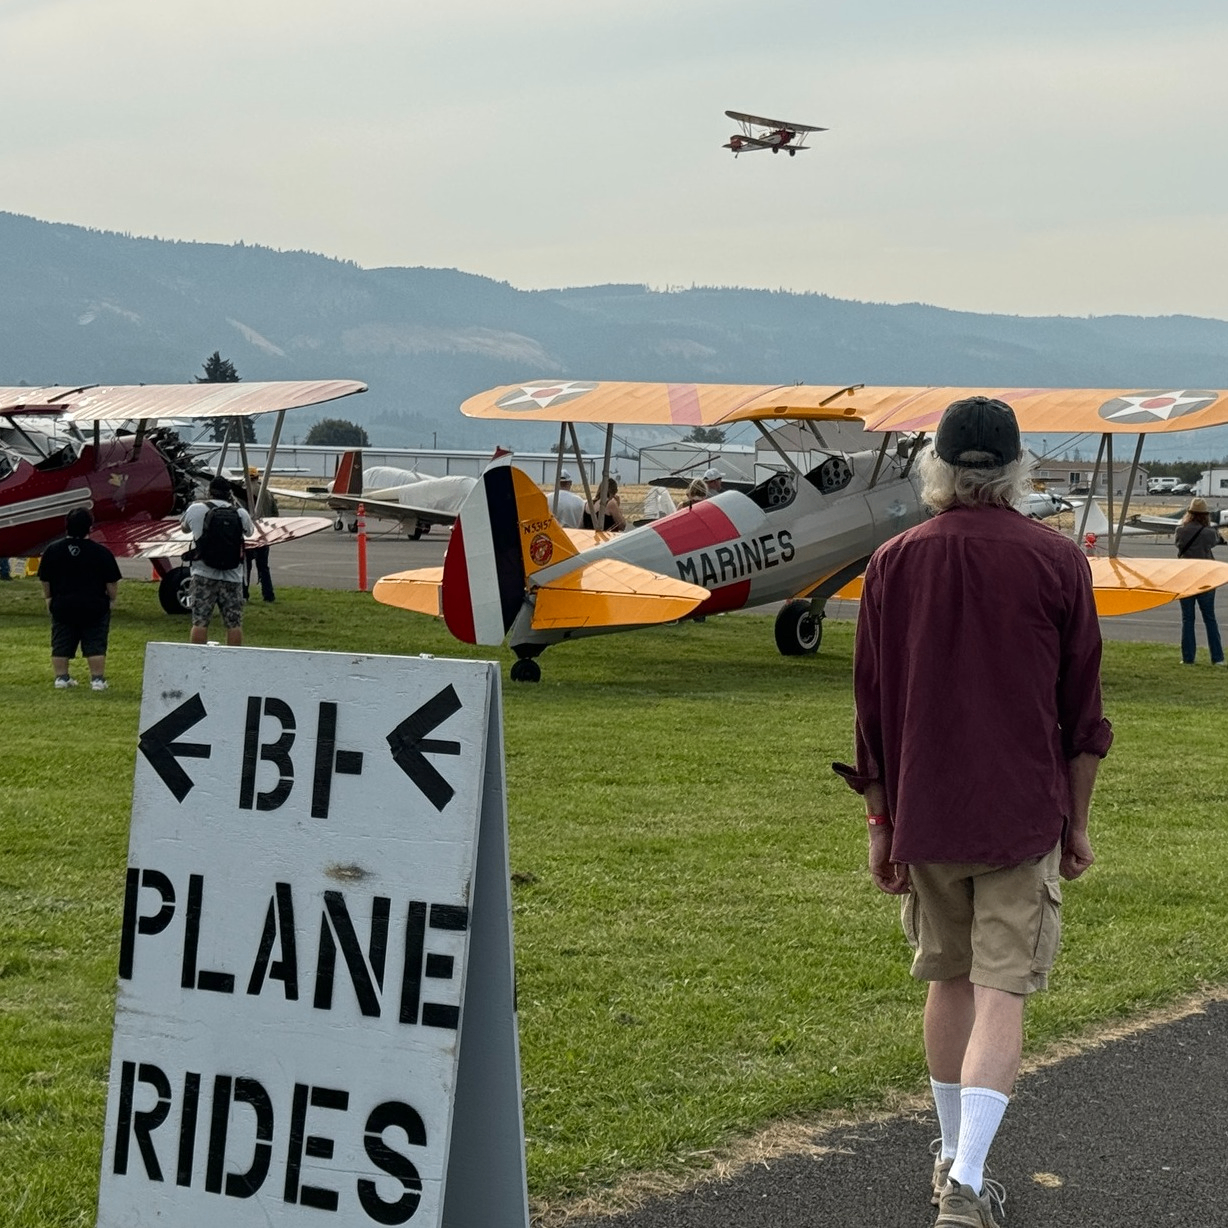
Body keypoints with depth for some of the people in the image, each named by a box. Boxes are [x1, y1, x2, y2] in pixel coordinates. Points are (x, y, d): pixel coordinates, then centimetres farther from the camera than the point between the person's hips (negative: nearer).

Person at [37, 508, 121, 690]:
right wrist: (112, 599, 11)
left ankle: (61, 677, 12)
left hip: (62, 605, 2)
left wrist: (48, 597, 20)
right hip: (95, 607, -2)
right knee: (95, 644, 2)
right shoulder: (102, 552, -9)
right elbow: (112, 584, -6)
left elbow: (45, 581, 5)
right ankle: (97, 679, -1)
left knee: (61, 644, 12)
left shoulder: (52, 550, -2)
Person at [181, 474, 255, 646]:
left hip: (203, 575, -1)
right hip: (232, 576, 1)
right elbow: (249, 532, 22)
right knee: (234, 623, 6)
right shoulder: (240, 513, 1)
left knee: (200, 622, 2)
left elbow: (185, 528, 18)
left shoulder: (196, 509, -3)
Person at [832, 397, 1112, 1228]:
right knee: (1001, 996, -3)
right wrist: (1079, 822, 8)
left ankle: (952, 1160, 28)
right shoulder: (1058, 562, -5)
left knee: (949, 983, 17)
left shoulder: (893, 563, 1)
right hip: (1024, 816, -3)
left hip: (925, 816, 3)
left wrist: (880, 825, 11)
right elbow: (1081, 706, -1)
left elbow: (871, 706, 4)